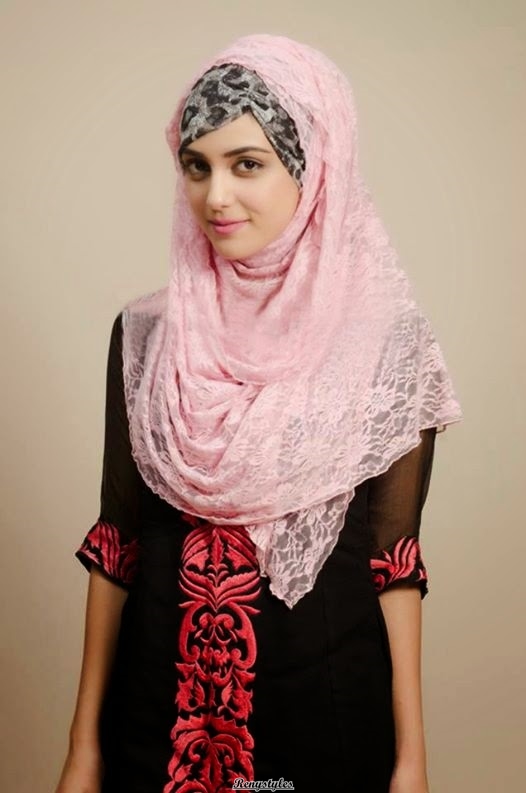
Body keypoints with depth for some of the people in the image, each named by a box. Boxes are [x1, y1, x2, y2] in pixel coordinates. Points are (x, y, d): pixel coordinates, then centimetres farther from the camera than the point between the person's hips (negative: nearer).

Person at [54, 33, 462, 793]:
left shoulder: (389, 341, -10)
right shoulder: (146, 333, -5)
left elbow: (392, 558, -5)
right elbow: (117, 541, 1)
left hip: (328, 704, -1)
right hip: (160, 699, 2)